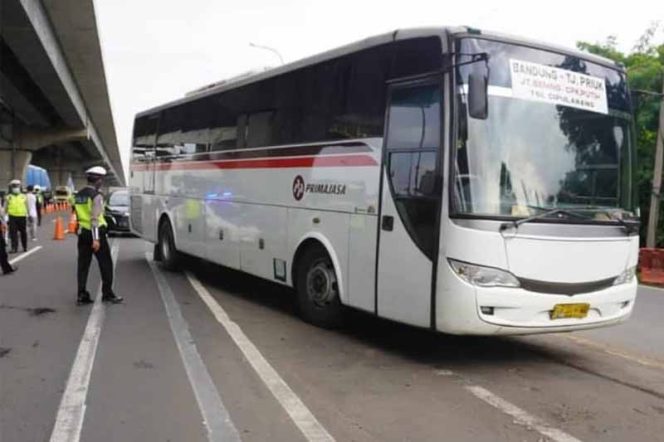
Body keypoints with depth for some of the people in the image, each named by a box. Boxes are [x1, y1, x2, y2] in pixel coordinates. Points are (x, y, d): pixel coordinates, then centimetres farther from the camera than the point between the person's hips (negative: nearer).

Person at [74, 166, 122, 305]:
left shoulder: (79, 195, 11)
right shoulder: (96, 195, -13)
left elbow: (78, 215, 16)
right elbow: (95, 218, -20)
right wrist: (96, 239, -22)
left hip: (82, 233, 7)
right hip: (96, 232, -7)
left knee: (83, 265, 8)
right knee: (106, 264, 4)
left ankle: (82, 295, 8)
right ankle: (107, 294, 9)